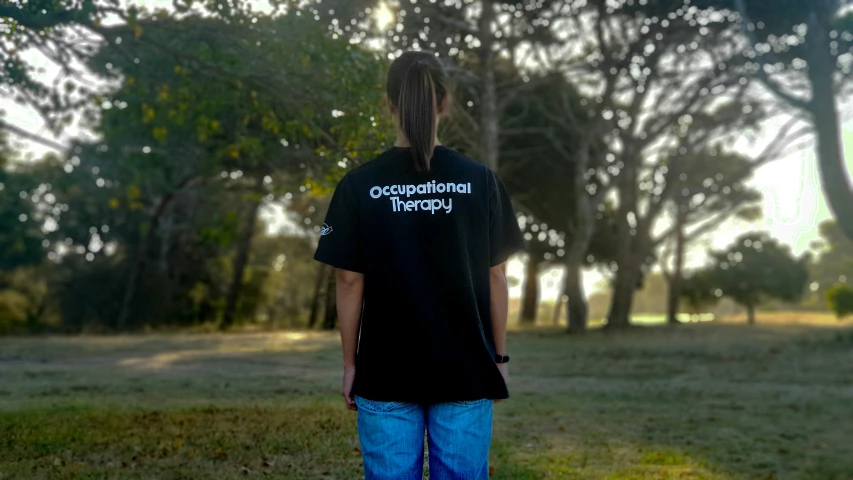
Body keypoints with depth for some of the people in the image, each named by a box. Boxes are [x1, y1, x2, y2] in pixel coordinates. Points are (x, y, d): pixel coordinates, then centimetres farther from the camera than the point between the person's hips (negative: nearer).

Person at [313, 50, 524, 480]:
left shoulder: (359, 185, -5)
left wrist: (349, 363, 6)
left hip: (385, 370, 0)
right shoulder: (481, 181, -4)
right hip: (465, 368, 1)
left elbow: (350, 283, -4)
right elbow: (495, 276, -1)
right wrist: (499, 356, 9)